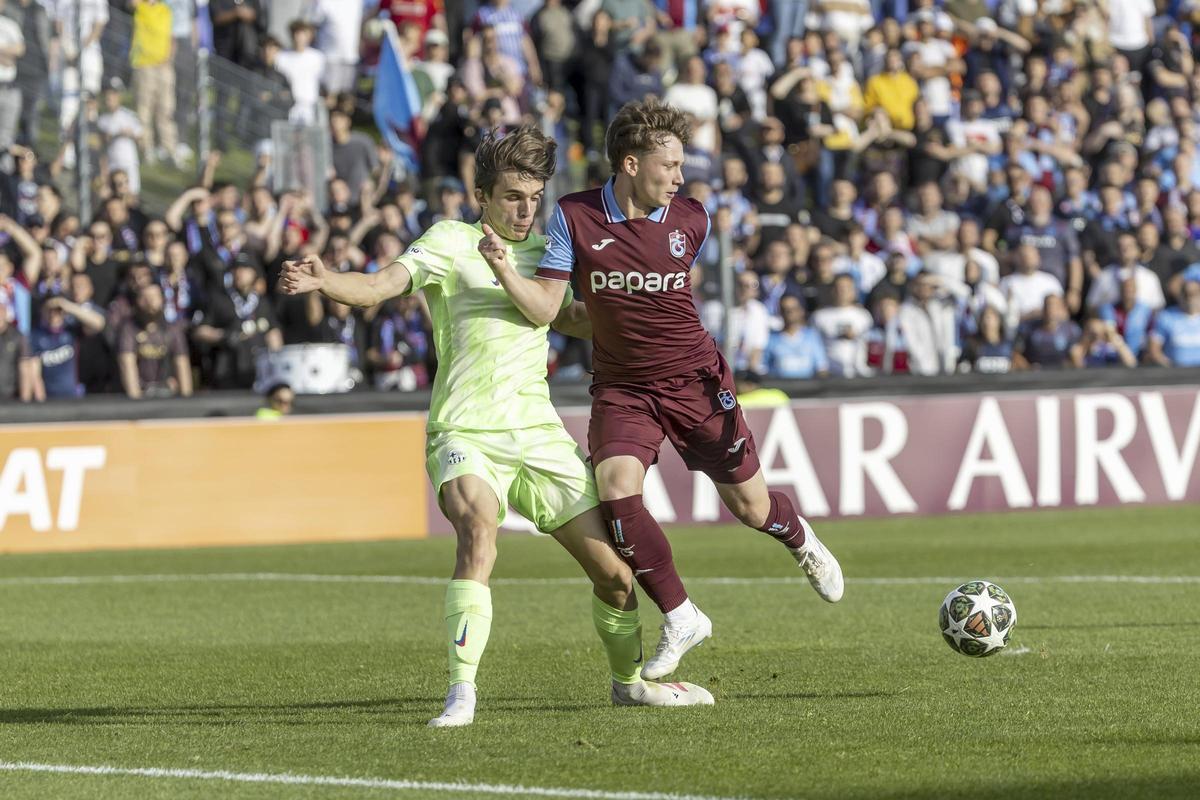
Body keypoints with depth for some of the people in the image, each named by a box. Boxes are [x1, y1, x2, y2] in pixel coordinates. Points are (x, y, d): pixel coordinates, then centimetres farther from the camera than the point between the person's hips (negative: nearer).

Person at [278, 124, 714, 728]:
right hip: (466, 434, -5)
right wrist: (323, 282, -34)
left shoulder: (542, 250, 14)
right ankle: (461, 692, -33)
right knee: (478, 532, -34)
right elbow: (382, 285, -16)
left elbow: (571, 320, 28)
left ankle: (629, 680, 31)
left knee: (613, 571, 4)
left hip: (539, 434, 5)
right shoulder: (450, 242, -2)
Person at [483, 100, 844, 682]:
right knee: (616, 489, -25)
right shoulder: (574, 218, -10)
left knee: (751, 508, 5)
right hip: (621, 388, -1)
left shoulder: (690, 220, -5)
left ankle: (800, 541, 44)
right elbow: (544, 308, -13)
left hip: (696, 381, 1)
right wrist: (503, 269, -28)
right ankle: (680, 618, -9)